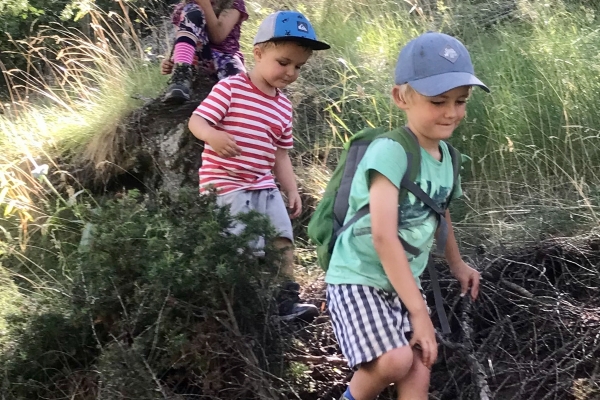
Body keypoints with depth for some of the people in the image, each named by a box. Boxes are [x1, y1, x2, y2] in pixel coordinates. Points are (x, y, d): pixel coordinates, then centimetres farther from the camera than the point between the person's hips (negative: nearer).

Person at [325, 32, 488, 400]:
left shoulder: (445, 155, 4)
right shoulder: (390, 151, -22)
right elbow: (383, 236, -28)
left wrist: (457, 264, 37)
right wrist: (420, 312, -26)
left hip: (404, 282, 8)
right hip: (360, 278, -8)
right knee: (395, 361, -27)